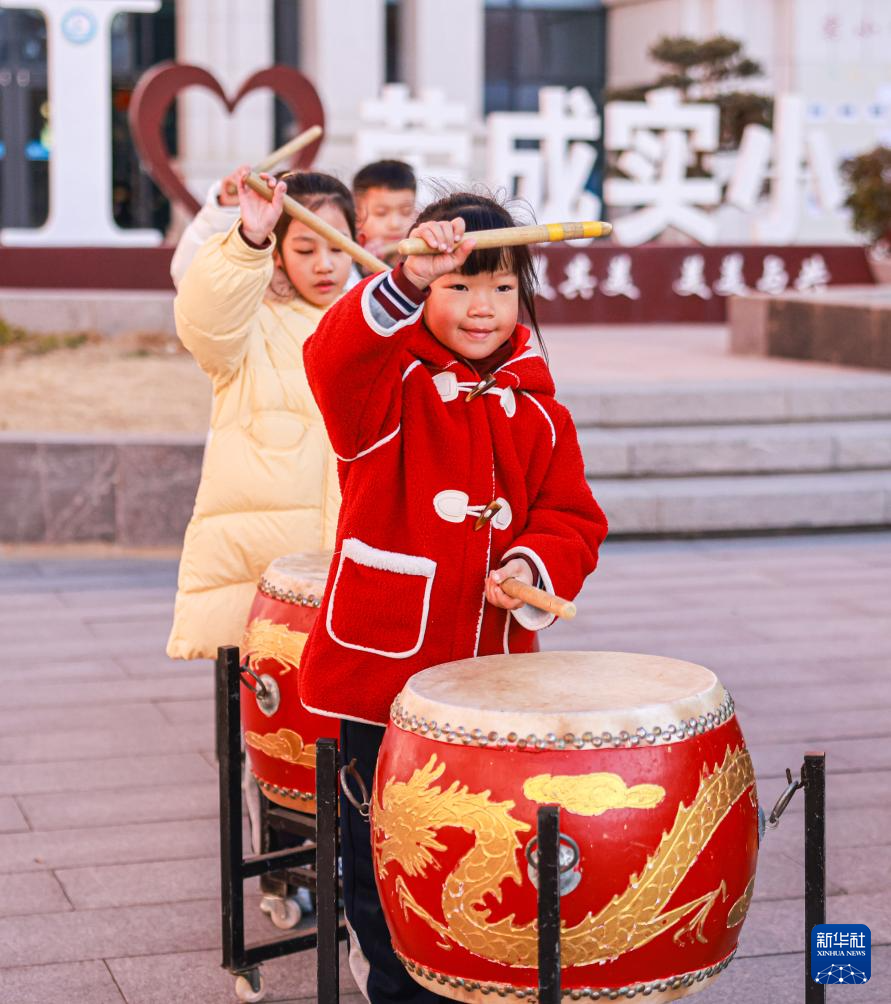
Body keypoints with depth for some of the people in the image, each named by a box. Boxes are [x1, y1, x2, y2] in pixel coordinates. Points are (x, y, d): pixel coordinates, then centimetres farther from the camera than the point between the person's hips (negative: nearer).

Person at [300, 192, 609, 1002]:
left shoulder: (537, 412, 7)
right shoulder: (386, 382, -5)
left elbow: (572, 520, 8)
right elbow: (335, 358, -29)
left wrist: (532, 567, -14)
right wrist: (408, 282, -45)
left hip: (489, 676, 3)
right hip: (377, 665, -3)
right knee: (381, 852, 6)